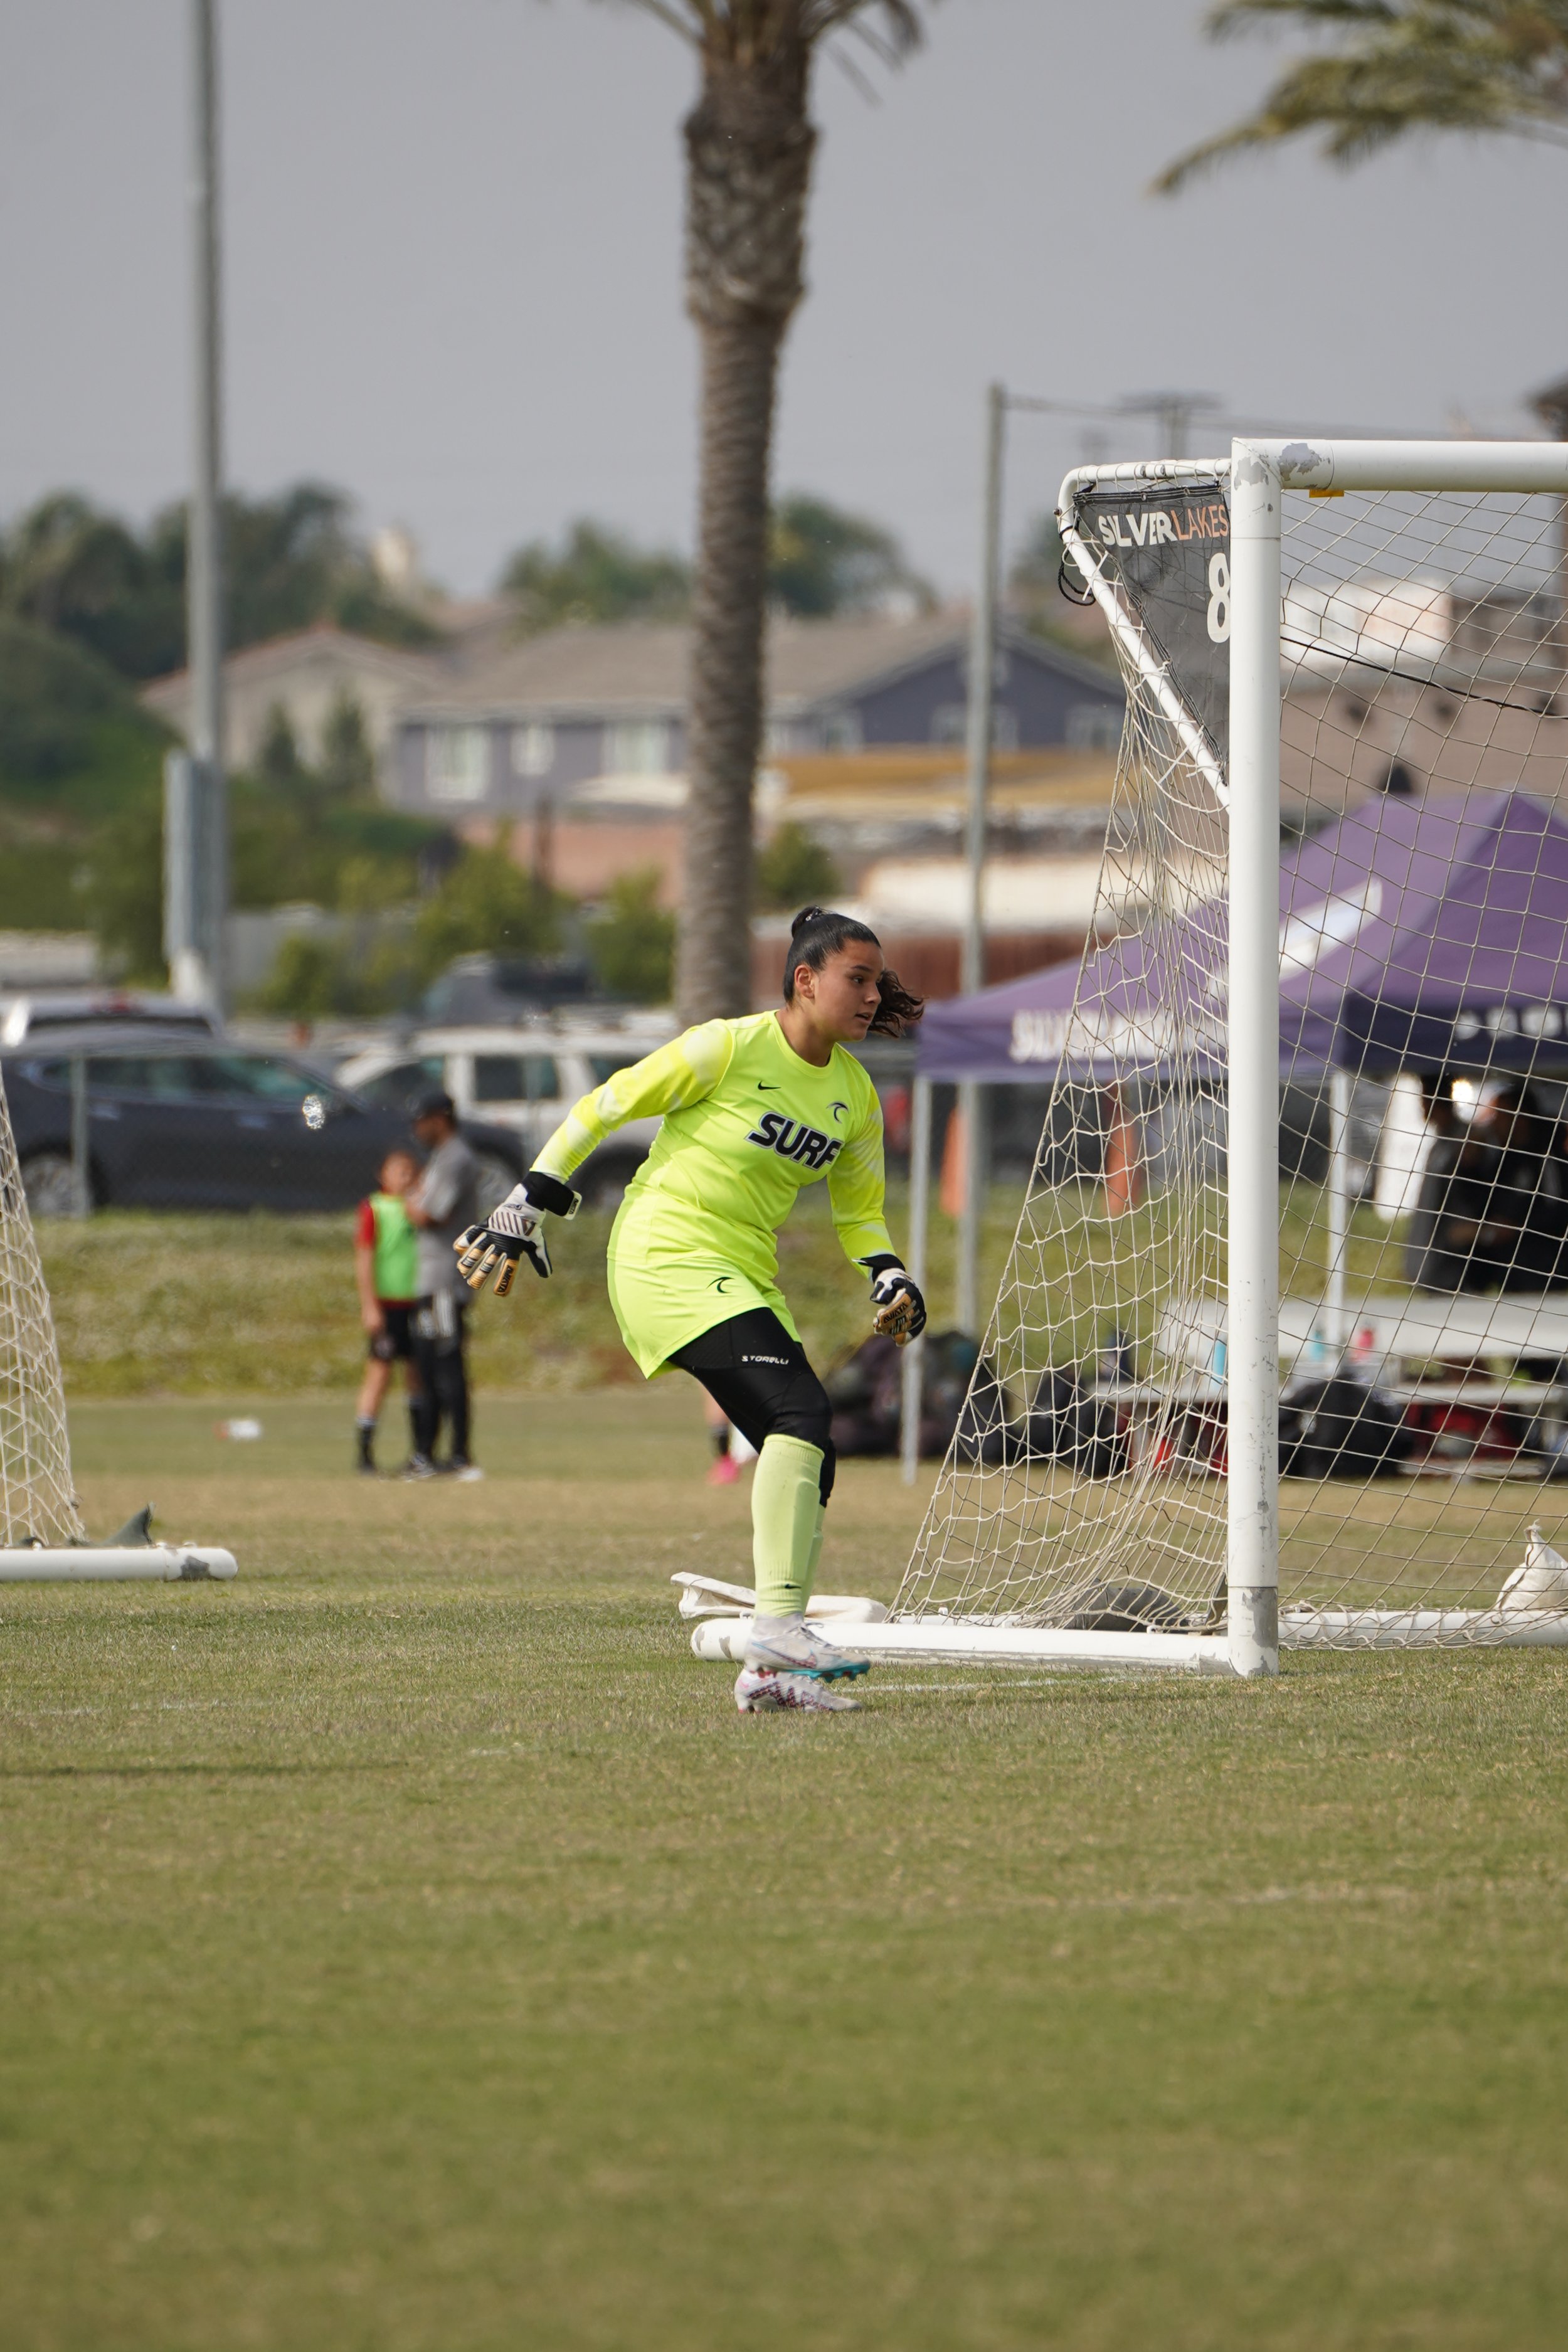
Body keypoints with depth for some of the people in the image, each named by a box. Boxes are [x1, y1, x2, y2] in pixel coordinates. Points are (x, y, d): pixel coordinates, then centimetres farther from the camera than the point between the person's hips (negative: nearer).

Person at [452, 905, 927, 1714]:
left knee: (807, 1453, -2)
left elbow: (859, 1212, 22)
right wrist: (527, 1208, -4)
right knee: (801, 1411, -24)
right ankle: (776, 1624, -28)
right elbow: (605, 1106, -5)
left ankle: (770, 1671, 4)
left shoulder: (854, 1094, 9)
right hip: (665, 1258, -8)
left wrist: (890, 1279, 3)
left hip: (746, 1276, 8)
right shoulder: (730, 1047, -12)